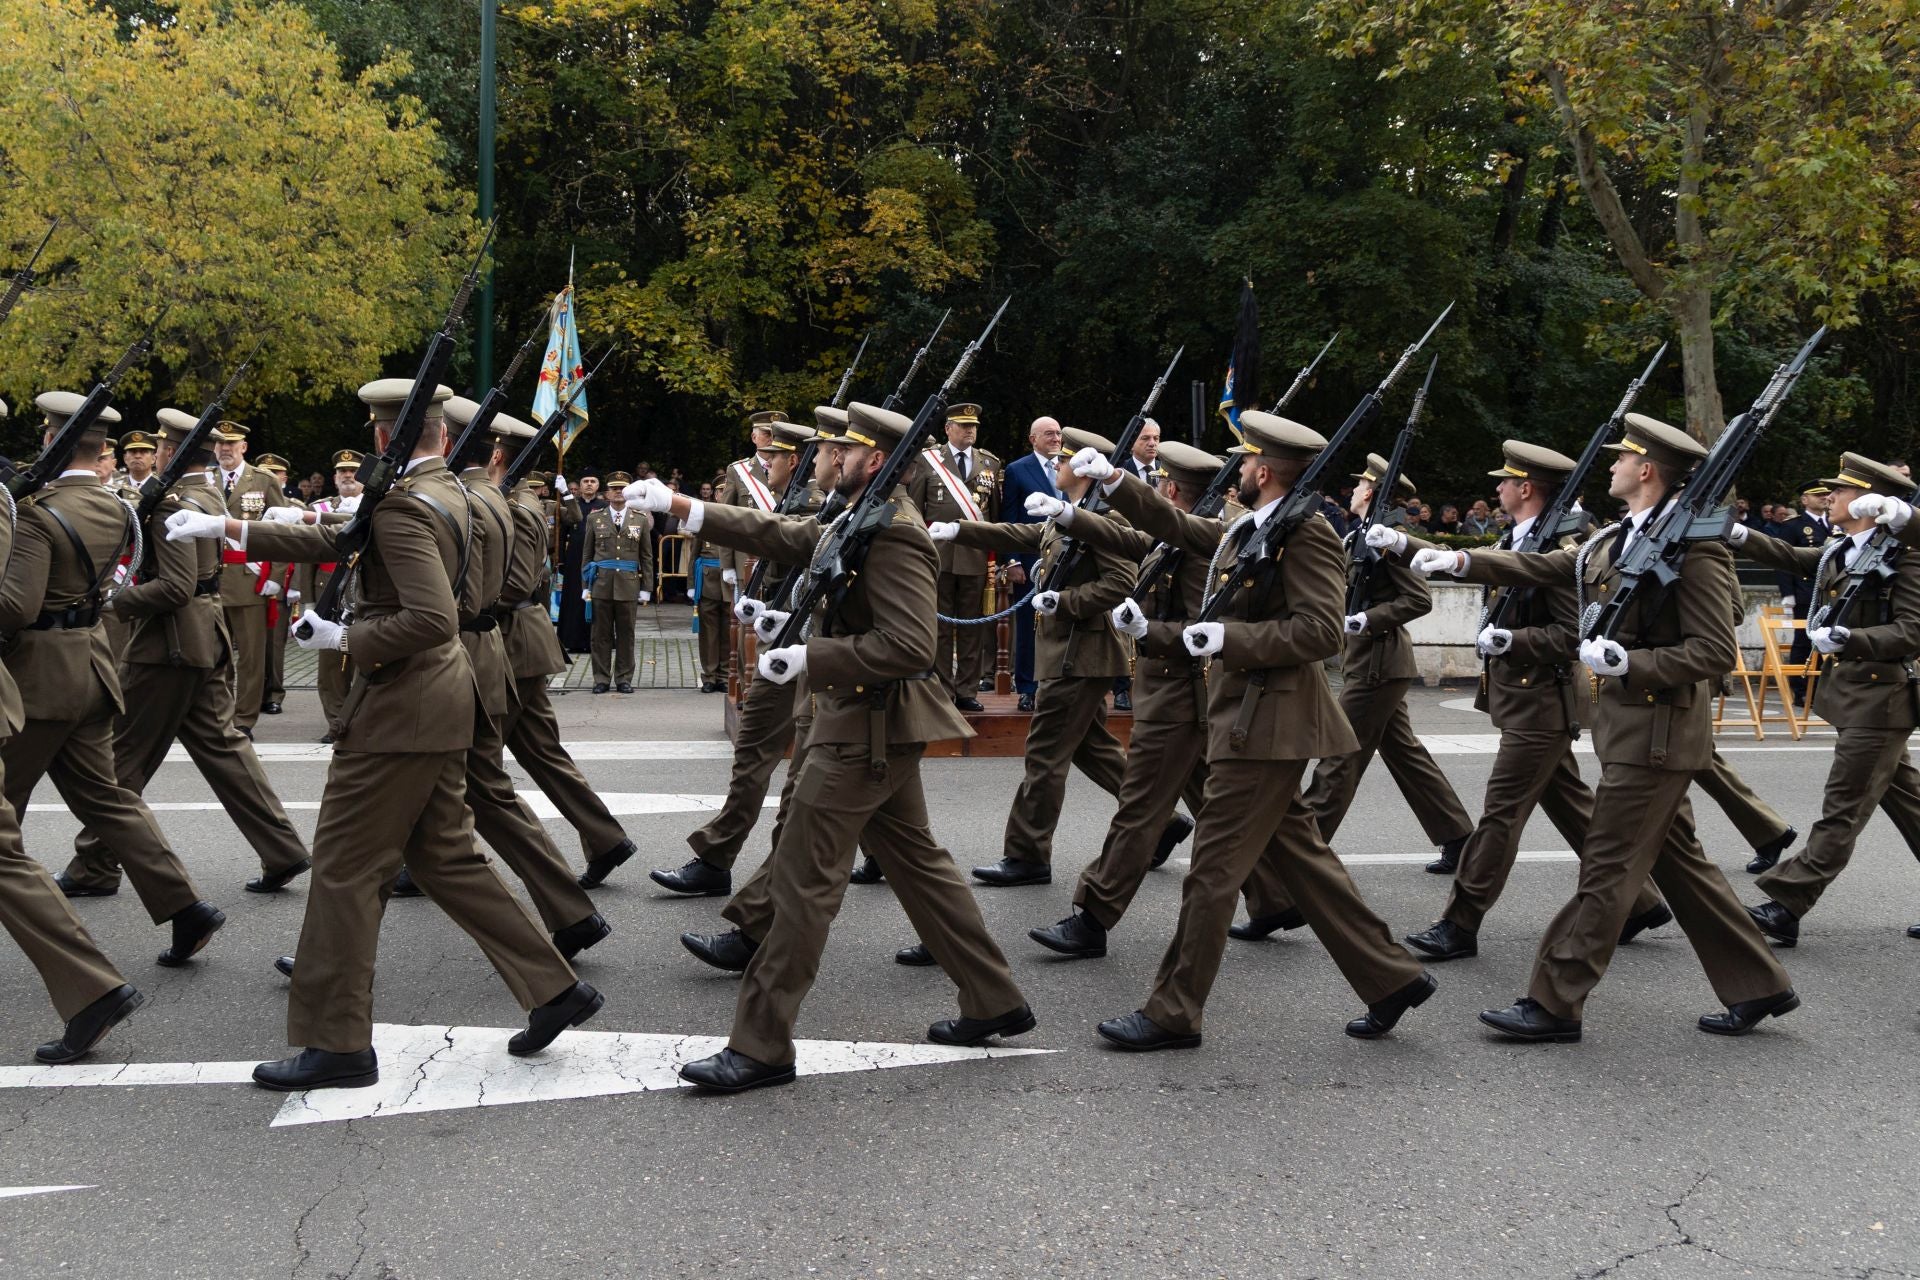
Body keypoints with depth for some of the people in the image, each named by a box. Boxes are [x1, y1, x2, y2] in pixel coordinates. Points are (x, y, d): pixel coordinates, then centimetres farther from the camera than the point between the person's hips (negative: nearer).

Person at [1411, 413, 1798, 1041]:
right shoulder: (1614, 539, 10)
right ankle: (1758, 986, 25)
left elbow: (1715, 654, -19)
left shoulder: (1694, 546, -17)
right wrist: (1461, 561, 2)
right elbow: (1539, 567, 13)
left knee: (1607, 867, -3)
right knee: (1677, 862, 15)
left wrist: (1626, 662, -25)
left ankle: (1554, 1004, 4)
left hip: (1656, 731, -9)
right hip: (1627, 723, 9)